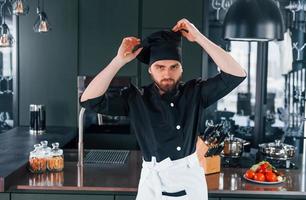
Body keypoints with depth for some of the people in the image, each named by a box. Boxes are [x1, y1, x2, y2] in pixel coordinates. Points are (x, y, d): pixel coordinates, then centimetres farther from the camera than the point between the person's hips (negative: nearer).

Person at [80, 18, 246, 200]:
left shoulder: (194, 92, -5)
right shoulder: (136, 98, -5)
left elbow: (237, 74, -15)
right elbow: (89, 100, -14)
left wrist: (199, 37, -18)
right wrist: (120, 60, -18)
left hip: (191, 179, 1)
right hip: (153, 182, 0)